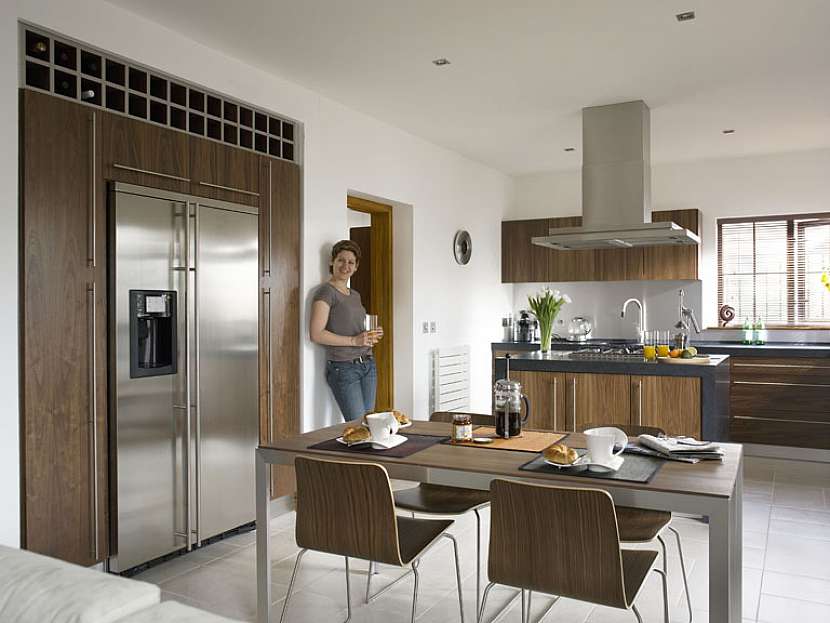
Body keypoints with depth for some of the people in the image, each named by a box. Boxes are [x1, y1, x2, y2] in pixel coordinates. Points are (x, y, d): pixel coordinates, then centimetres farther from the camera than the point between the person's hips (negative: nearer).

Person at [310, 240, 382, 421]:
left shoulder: (355, 294, 17)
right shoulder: (326, 292, -7)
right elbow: (316, 334, -16)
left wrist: (371, 336, 8)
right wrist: (354, 340, -18)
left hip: (367, 364, 8)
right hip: (343, 367, -8)